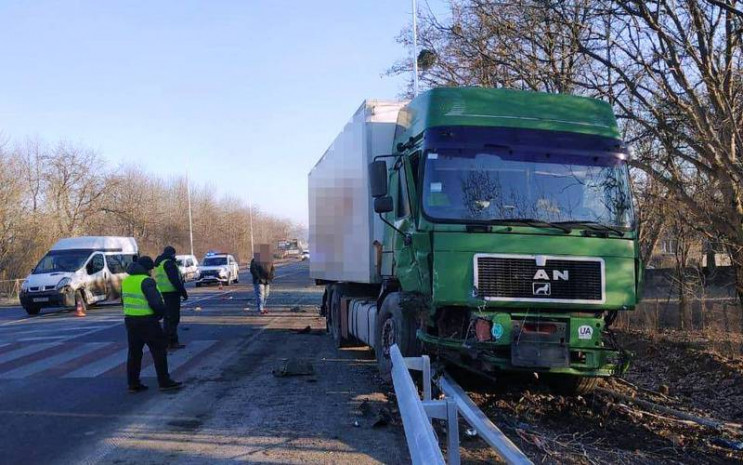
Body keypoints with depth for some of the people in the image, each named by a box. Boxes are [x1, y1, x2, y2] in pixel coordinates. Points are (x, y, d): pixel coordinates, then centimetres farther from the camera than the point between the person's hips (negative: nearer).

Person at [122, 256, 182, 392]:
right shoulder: (146, 281, -15)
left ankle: (133, 384, 16)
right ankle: (164, 382, 4)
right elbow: (156, 302, -20)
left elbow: (125, 301, 18)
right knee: (159, 350, 2)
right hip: (147, 321, -8)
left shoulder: (126, 280, 11)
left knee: (134, 352, 14)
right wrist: (162, 311, -2)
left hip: (130, 319, 8)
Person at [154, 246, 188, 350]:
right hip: (171, 292, -10)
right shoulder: (169, 262, -12)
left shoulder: (158, 263, 18)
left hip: (162, 293, 10)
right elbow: (175, 279, -18)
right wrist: (183, 292, -14)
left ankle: (167, 341, 21)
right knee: (173, 318, -7)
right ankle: (172, 342, -8)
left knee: (167, 317, 16)